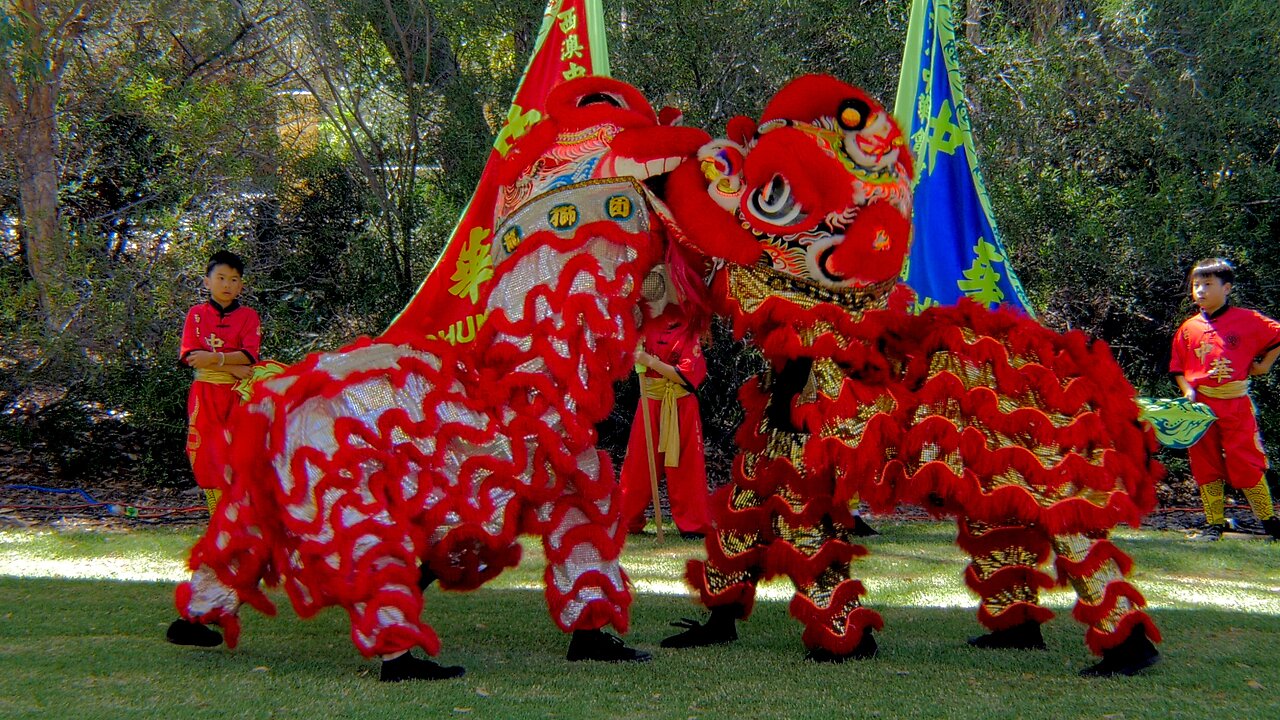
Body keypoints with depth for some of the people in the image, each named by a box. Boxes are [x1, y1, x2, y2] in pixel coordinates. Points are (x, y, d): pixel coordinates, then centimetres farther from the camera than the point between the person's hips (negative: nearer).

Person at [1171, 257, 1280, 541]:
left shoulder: (1247, 320, -1)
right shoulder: (1189, 328, 6)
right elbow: (1178, 368, 10)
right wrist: (1187, 390, -6)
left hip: (1236, 404, -3)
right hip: (1200, 405, 3)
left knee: (1245, 462, -3)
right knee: (1205, 464, 5)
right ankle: (1214, 524, 14)